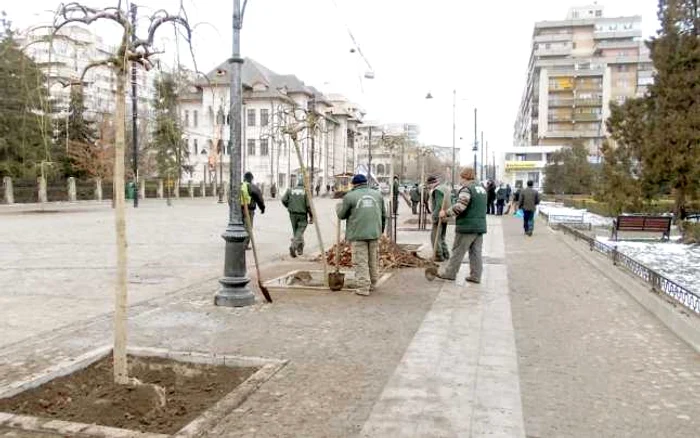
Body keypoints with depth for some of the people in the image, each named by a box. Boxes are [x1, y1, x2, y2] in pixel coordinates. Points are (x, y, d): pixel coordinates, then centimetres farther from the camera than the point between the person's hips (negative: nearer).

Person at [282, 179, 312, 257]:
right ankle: (293, 246, -23)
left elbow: (284, 200, -2)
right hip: (302, 215, -4)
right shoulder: (306, 191, -7)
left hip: (293, 214, 4)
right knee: (299, 232, -2)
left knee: (296, 231, 16)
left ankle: (300, 249, 25)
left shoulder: (290, 190, 4)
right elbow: (309, 205, -11)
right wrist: (311, 216, -3)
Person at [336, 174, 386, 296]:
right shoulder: (377, 194, 11)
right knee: (374, 261, 15)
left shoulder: (350, 196, -4)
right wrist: (381, 229, 29)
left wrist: (339, 206, 26)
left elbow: (341, 215, 5)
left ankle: (363, 288, -1)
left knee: (361, 262, 0)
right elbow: (384, 215, 16)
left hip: (358, 234, -5)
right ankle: (372, 285, 26)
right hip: (374, 232, 5)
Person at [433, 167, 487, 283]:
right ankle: (475, 276, 12)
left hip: (467, 227, -8)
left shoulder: (466, 189, -12)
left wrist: (446, 213, -12)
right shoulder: (481, 188, 16)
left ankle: (449, 273, 10)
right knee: (476, 252, 10)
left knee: (458, 251, 1)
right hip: (480, 226, 8)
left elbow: (459, 207, -22)